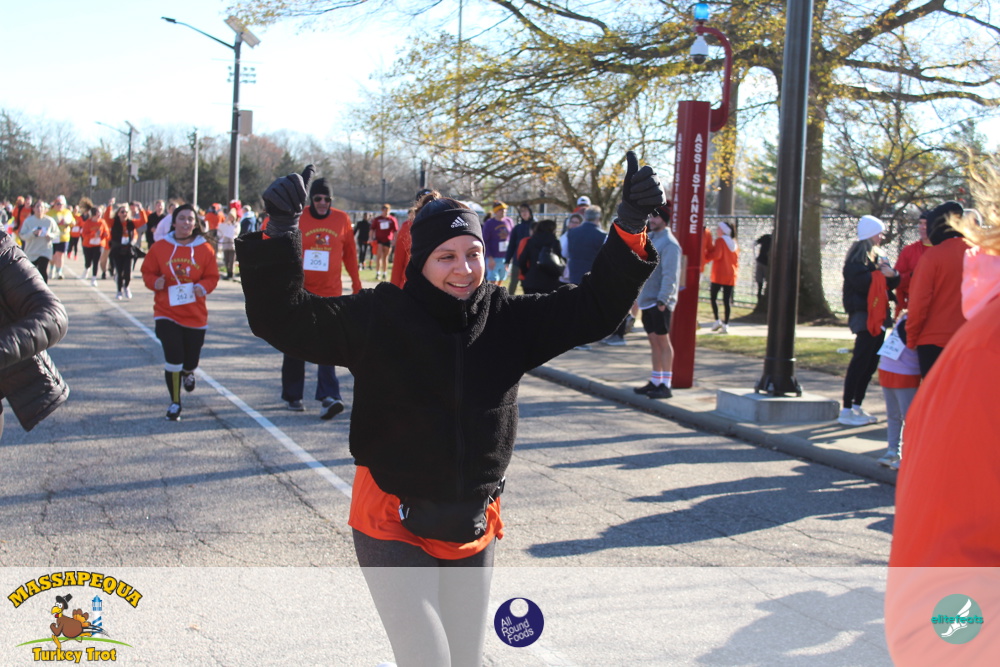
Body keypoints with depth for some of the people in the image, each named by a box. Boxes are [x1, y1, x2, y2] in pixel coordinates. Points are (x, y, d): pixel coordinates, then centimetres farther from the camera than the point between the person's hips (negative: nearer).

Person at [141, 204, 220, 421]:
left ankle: (188, 372, 50)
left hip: (195, 315, 1)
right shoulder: (160, 247, -1)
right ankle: (174, 403, 7)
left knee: (191, 360, 8)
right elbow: (147, 272, 6)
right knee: (173, 358, -12)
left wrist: (203, 287, -17)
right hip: (167, 313, -1)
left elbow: (212, 276, 4)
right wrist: (155, 282, -16)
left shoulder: (205, 249, -1)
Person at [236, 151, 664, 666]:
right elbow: (283, 320, -19)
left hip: (474, 528, 5)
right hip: (393, 525, -4)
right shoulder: (379, 316, -13)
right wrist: (280, 232, -33)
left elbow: (596, 308, -2)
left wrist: (631, 228, -13)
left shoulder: (508, 319, -2)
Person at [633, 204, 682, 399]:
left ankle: (665, 385, -3)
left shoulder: (669, 243, -13)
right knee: (653, 341, 12)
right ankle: (655, 382, 19)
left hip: (660, 302, -8)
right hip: (646, 300, 8)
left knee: (662, 340, -6)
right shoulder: (649, 238, 14)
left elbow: (669, 275, -18)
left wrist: (662, 299, -23)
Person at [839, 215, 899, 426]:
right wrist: (881, 274, -12)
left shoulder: (878, 258, 18)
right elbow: (860, 282, -21)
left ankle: (857, 406, 17)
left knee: (870, 363, 10)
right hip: (864, 316, -9)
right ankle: (846, 410, -7)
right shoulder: (856, 258, -7)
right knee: (860, 362, -9)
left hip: (879, 316, 9)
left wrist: (892, 274, -10)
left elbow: (892, 283, 10)